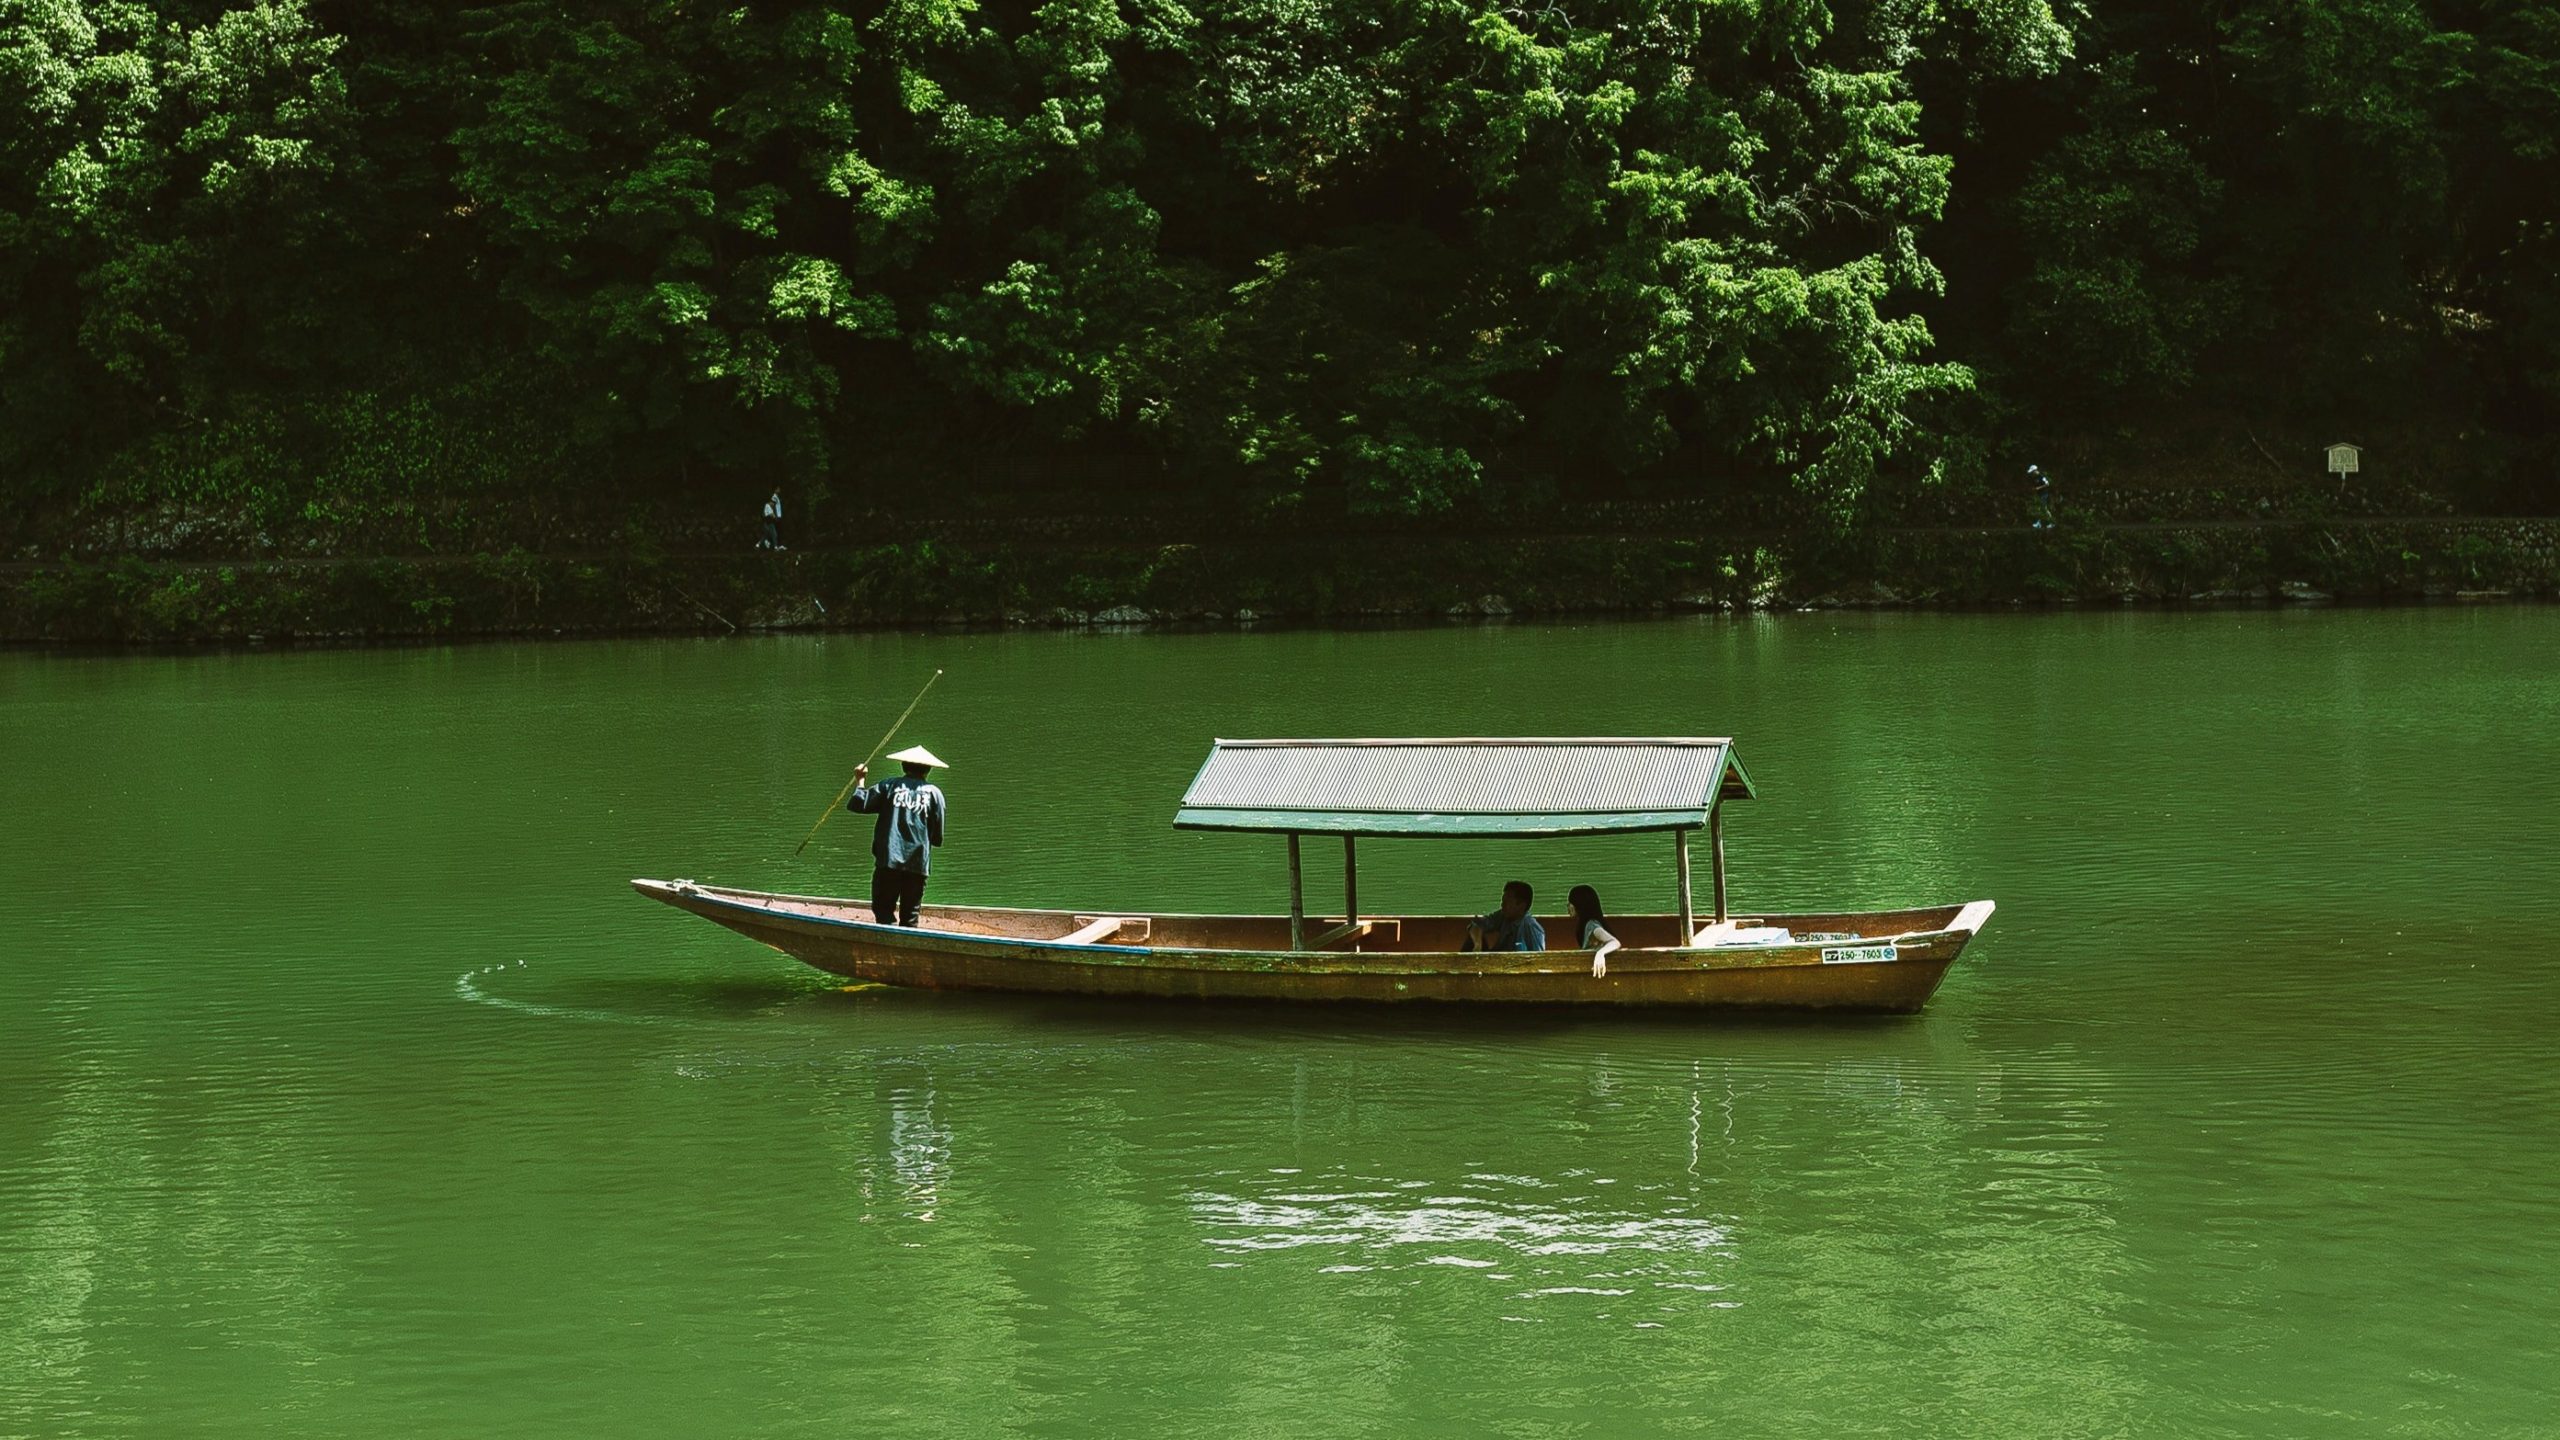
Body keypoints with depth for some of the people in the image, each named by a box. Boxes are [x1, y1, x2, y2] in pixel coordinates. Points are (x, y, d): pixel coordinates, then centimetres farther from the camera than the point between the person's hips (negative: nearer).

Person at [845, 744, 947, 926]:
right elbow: (937, 838, 8)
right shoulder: (934, 792, 9)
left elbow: (857, 804, 0)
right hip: (918, 862, 1)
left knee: (883, 909, -2)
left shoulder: (890, 786, 7)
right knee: (910, 917, 7)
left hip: (888, 859, -1)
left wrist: (860, 781, 17)